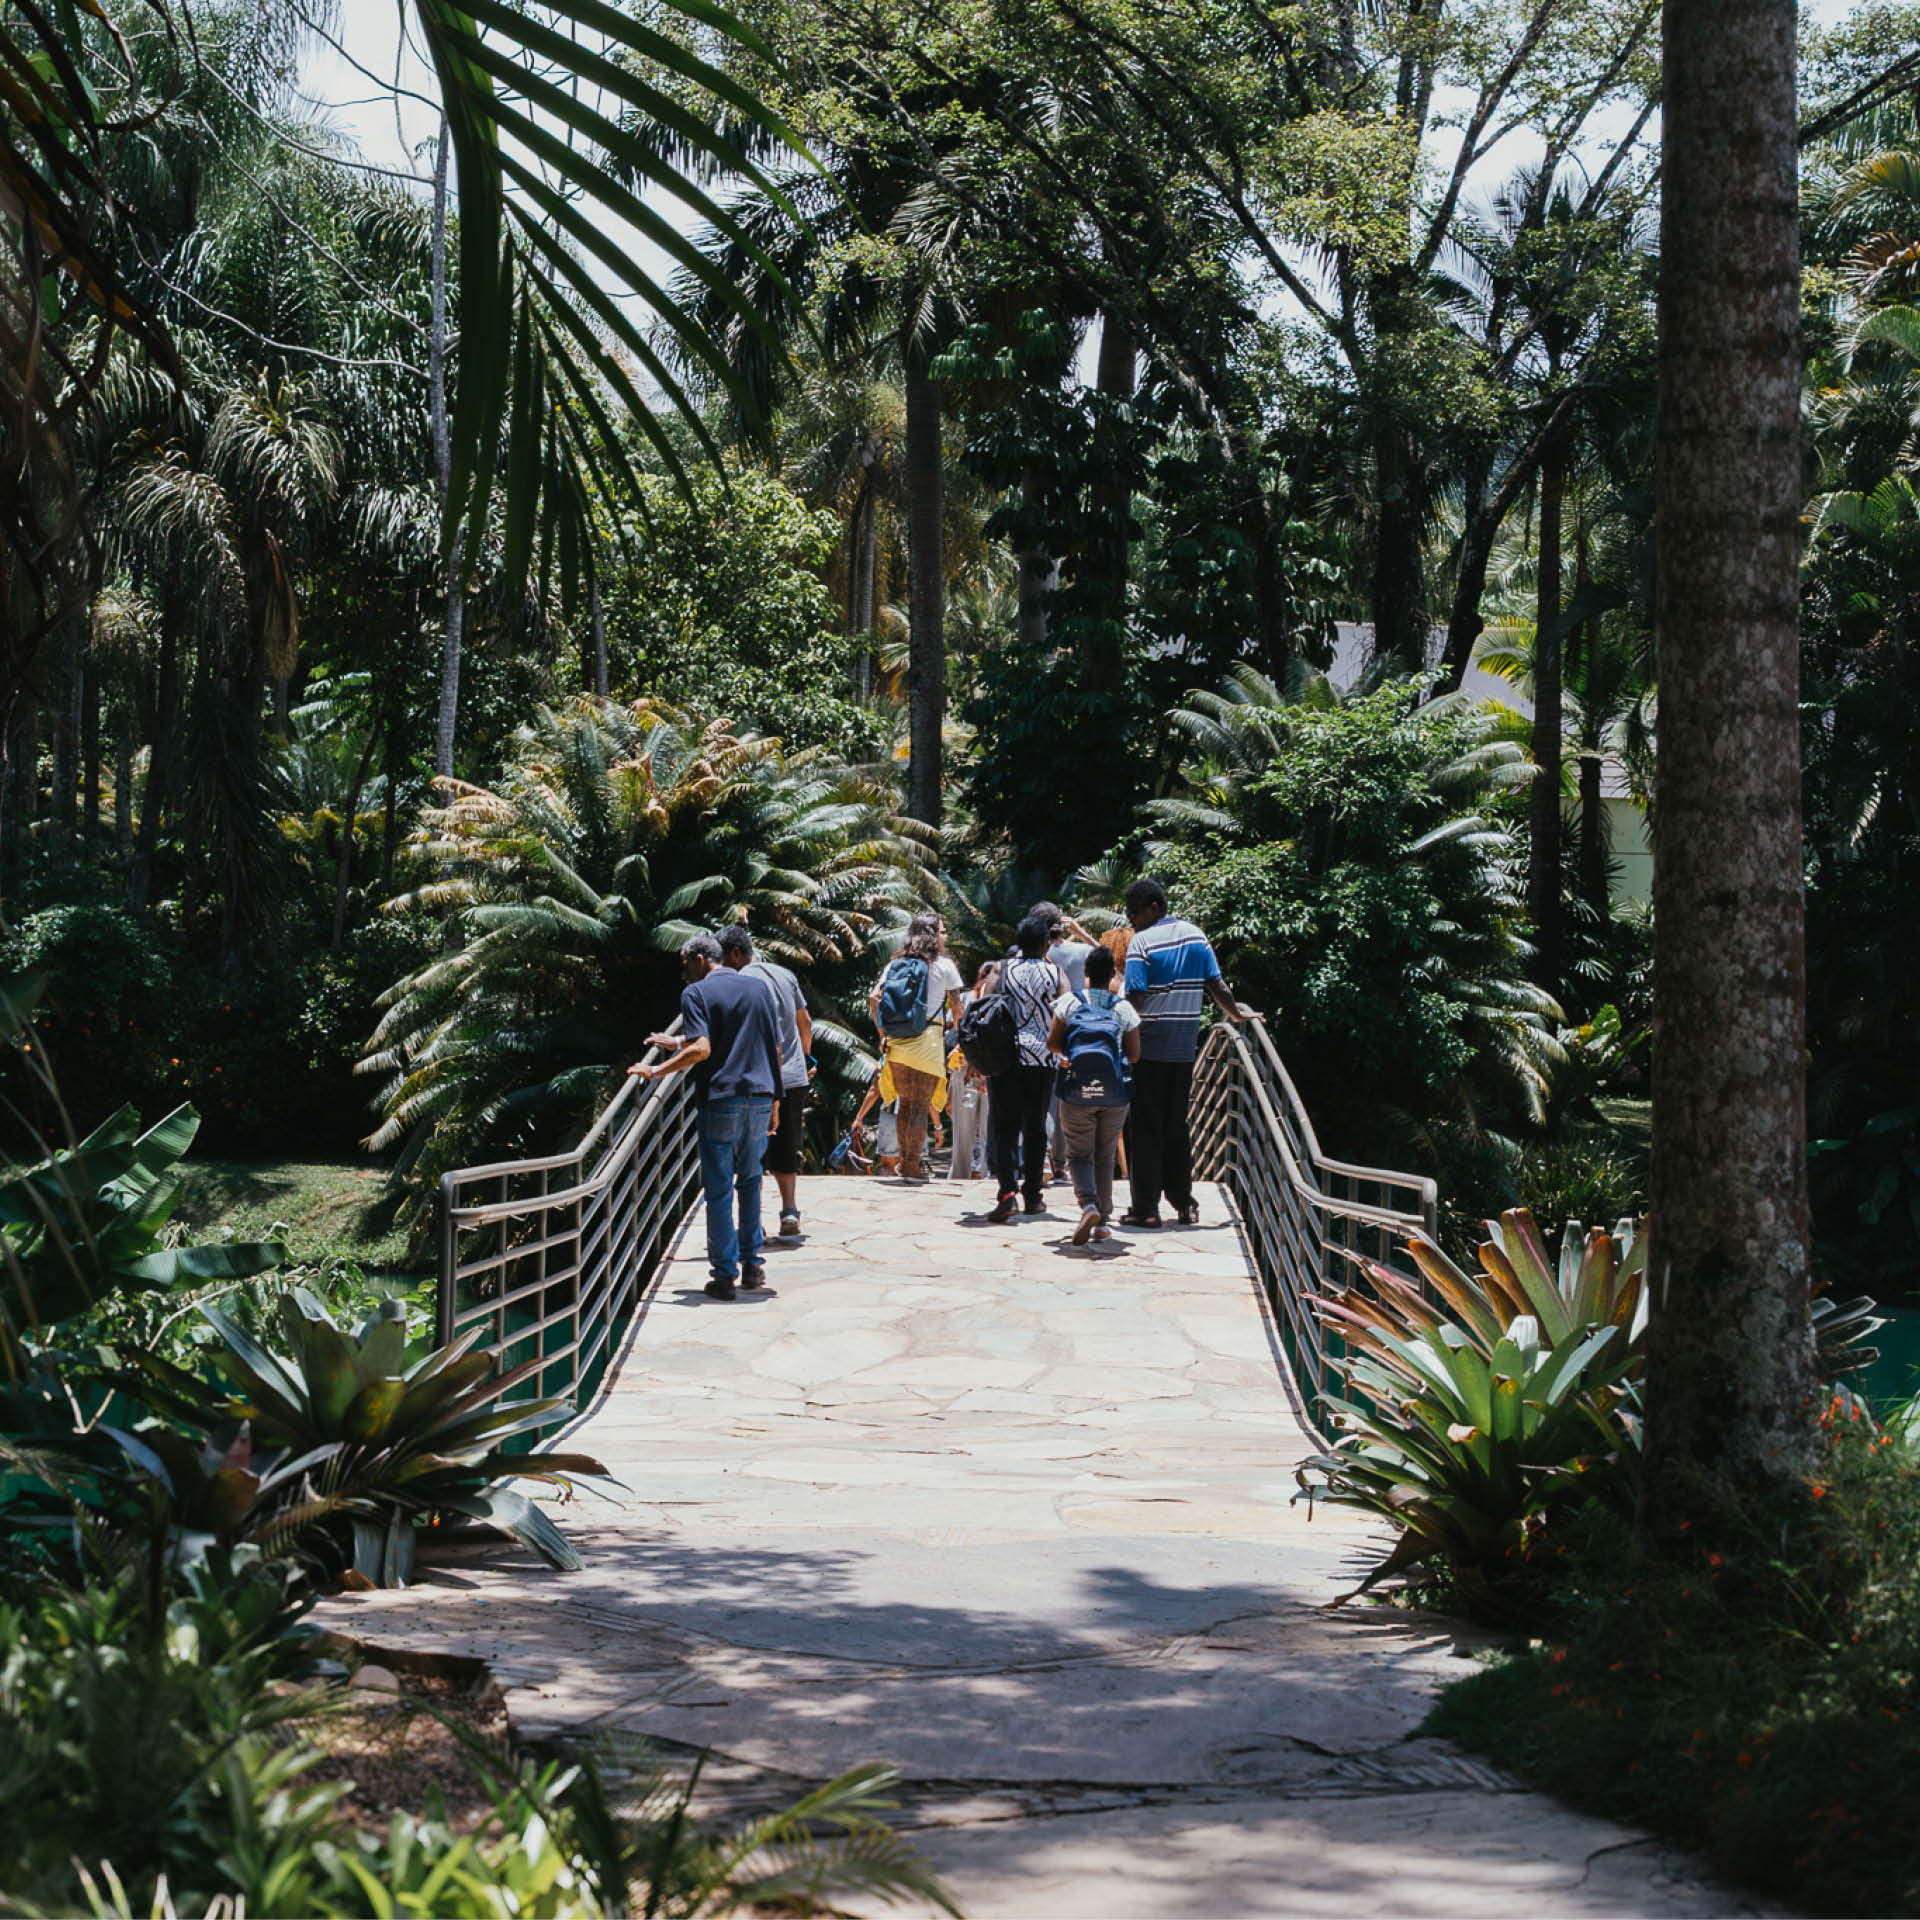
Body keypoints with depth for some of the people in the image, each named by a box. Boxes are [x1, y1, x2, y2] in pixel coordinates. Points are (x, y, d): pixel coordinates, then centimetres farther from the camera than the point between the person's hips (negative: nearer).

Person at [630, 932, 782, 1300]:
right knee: (750, 1180, 19)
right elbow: (775, 1049, 13)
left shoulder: (697, 993, -3)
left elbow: (701, 1049, -16)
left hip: (720, 1101, -5)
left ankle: (725, 1275, 2)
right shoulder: (758, 988, 13)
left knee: (719, 1190, 2)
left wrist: (656, 1071, -8)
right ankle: (752, 1265, 18)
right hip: (759, 1097, 5)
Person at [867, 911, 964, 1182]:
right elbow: (956, 1007, -1)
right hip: (927, 1042, -5)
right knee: (921, 1105, -2)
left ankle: (905, 1160, 20)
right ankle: (913, 1165, -5)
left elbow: (873, 997, 4)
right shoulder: (944, 965, -1)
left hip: (896, 1044, 5)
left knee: (906, 1103, 15)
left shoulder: (895, 964, 11)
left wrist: (882, 1033, 11)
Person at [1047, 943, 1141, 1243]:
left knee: (1079, 1154, 6)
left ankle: (1088, 1205, -21)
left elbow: (1052, 1042, -2)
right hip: (1114, 1093, 1)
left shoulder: (1069, 1001, -2)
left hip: (1077, 1091, -1)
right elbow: (1134, 1054, 2)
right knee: (1105, 1156, 13)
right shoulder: (1124, 1007, 1)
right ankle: (1103, 1223, 13)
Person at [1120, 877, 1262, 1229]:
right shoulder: (1194, 935, 6)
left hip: (1148, 1048, -6)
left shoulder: (1141, 942, -11)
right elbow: (1216, 986, 8)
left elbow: (1136, 999, -18)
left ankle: (1145, 1208, -1)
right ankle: (1183, 1204, 17)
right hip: (1185, 1048, 6)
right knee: (1176, 1126, 15)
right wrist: (1237, 1013, 24)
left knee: (1145, 1129, 0)